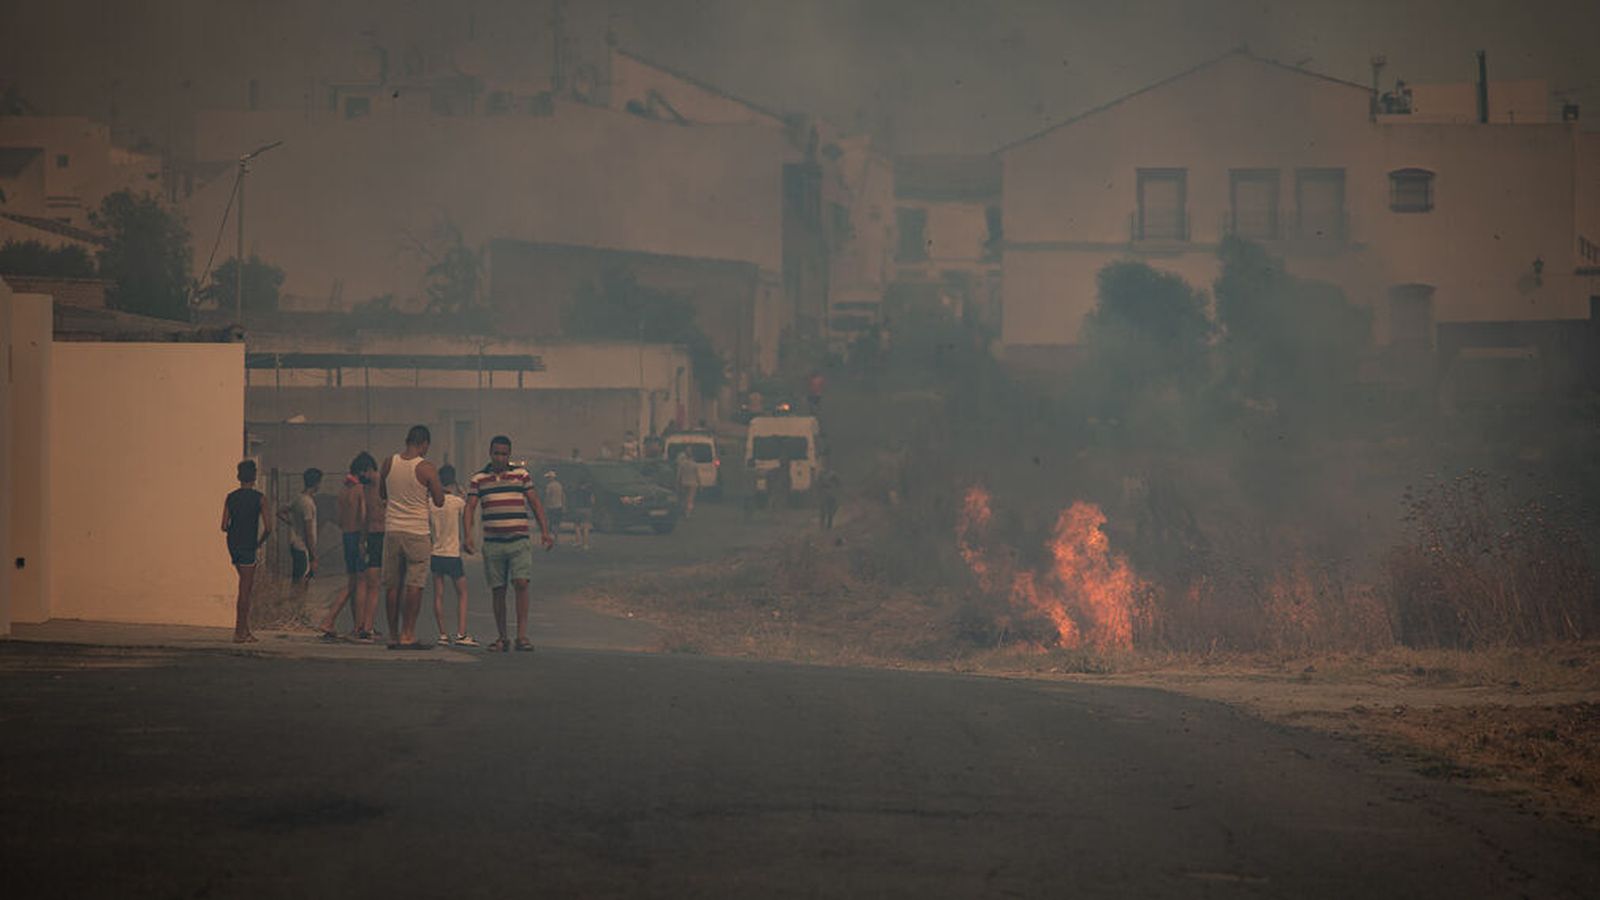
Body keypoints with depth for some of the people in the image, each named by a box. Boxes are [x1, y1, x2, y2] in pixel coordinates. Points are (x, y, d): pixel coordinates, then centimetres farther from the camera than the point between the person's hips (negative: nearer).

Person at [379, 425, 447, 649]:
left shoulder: (389, 463, 3)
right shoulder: (426, 468, -10)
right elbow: (439, 501, -4)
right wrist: (434, 484, 13)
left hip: (392, 530, 4)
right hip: (417, 531, -4)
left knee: (392, 586, 8)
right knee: (414, 585, -2)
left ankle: (393, 636, 10)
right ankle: (408, 636, -6)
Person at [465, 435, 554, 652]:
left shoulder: (521, 475, 8)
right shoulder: (478, 479, 8)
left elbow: (535, 503, 8)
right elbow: (470, 507, 2)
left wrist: (545, 531, -1)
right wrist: (468, 535, -13)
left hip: (519, 541, -1)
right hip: (492, 543, 1)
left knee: (521, 583, -16)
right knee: (498, 591, 3)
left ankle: (522, 635, -14)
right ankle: (502, 638, 12)